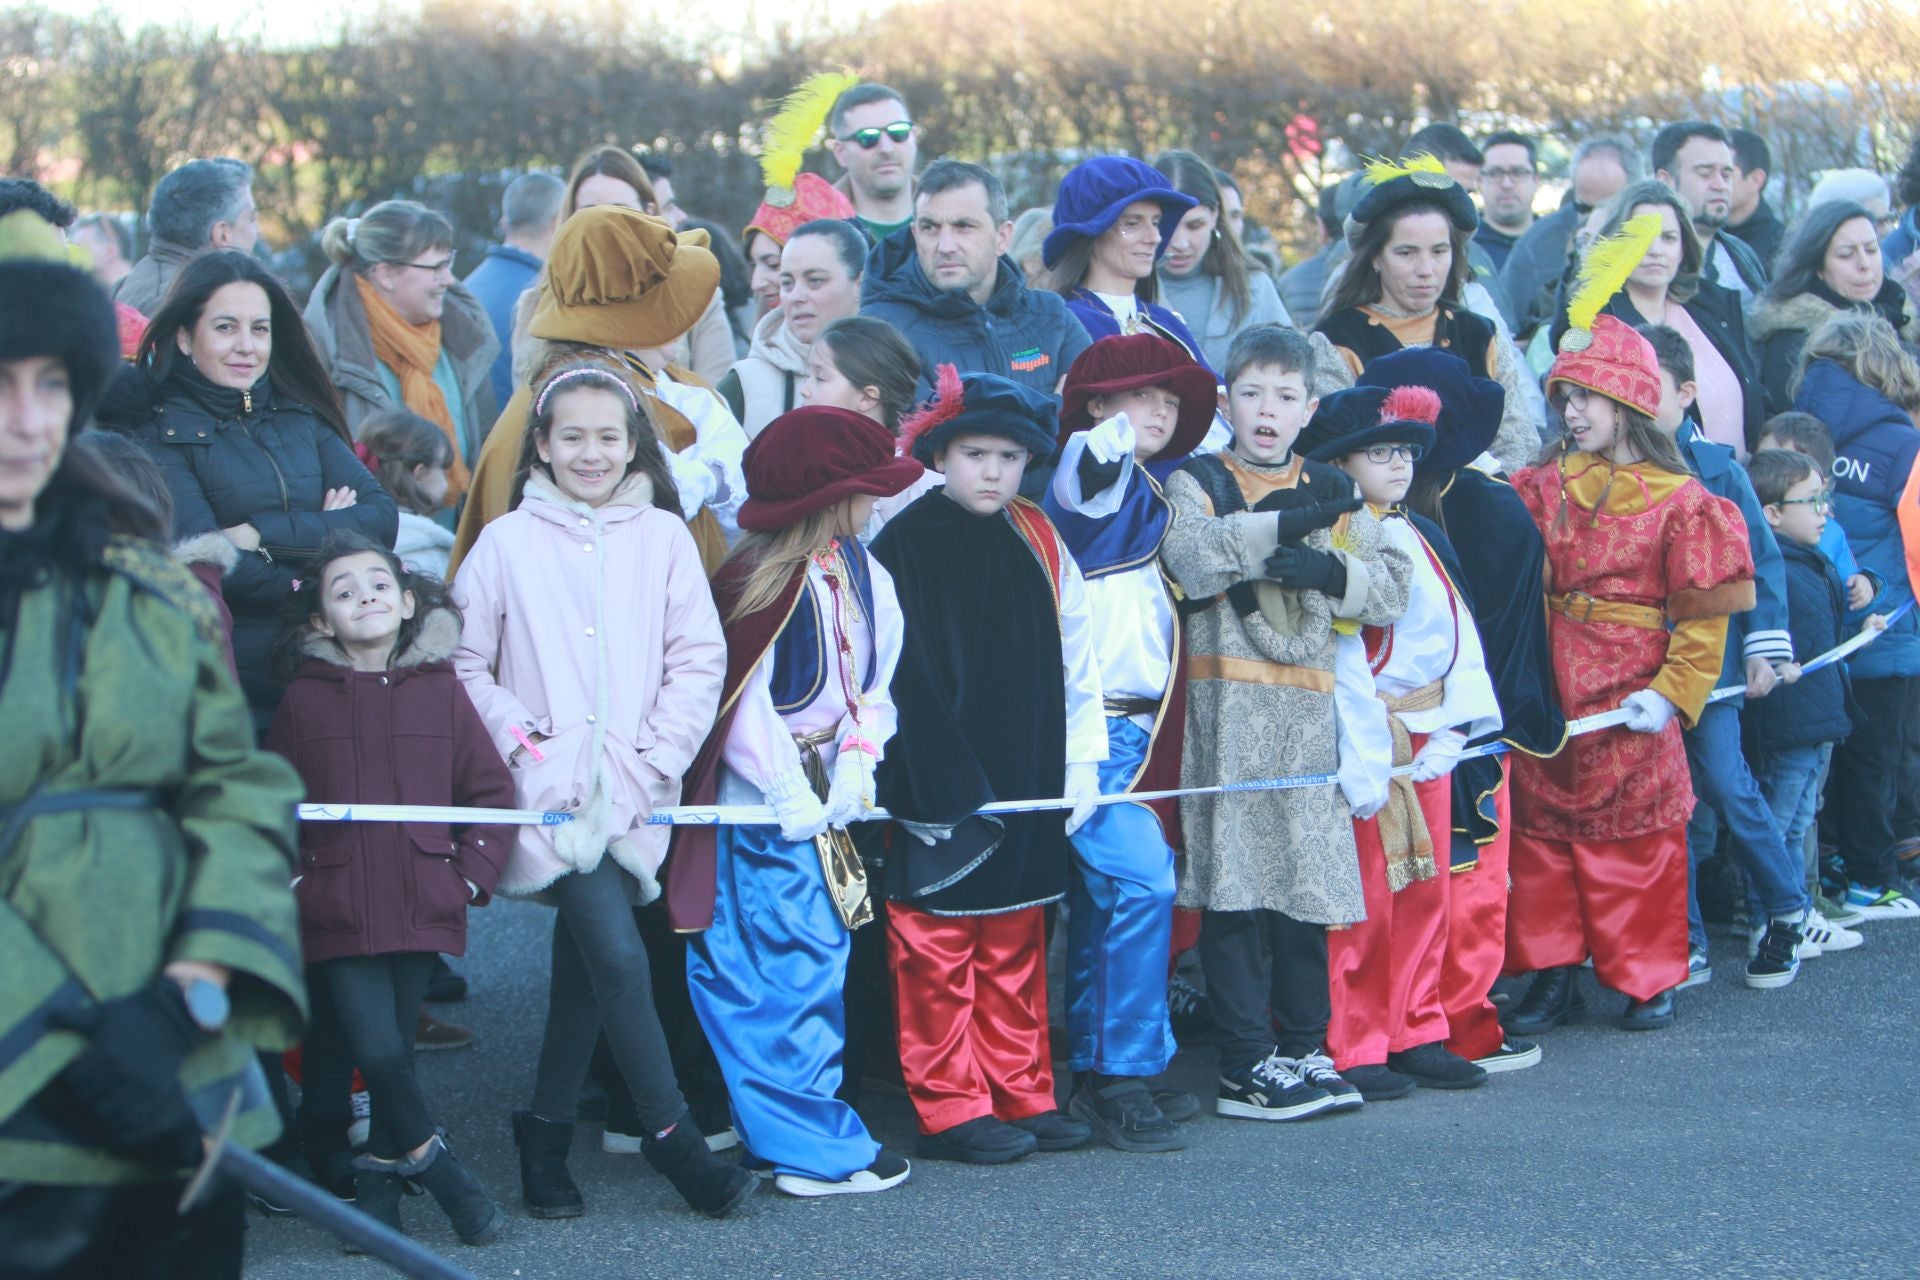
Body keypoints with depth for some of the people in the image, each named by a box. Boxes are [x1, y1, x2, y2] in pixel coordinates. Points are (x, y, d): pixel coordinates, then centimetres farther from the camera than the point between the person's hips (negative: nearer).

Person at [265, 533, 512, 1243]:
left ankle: (380, 1178, 18)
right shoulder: (304, 699, 3)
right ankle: (428, 1158, 8)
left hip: (421, 909, 1)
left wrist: (471, 874, -1)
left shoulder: (440, 690, 5)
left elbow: (492, 791, 8)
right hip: (336, 912, -1)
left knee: (395, 1048, 5)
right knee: (375, 1050, -12)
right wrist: (289, 880, -3)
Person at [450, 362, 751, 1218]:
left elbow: (700, 659, 6)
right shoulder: (507, 543, 5)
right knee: (617, 956, -14)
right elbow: (466, 665, 4)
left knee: (583, 963, 4)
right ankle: (672, 1138, -6)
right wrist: (524, 747, -8)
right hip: (549, 792, -2)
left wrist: (653, 761, -4)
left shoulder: (662, 537, 8)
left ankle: (546, 1138, 18)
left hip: (631, 793, 2)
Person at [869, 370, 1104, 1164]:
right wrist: (942, 788, -12)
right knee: (938, 950, -1)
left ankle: (1020, 1094, 19)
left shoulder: (1040, 545, 9)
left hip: (1024, 790, 5)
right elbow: (895, 673, -9)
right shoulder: (903, 547, -7)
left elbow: (1074, 658, 12)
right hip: (937, 793, -5)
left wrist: (1081, 763, 6)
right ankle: (950, 1106, 6)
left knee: (1015, 949, 12)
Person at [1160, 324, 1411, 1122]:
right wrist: (1284, 524, -17)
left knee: (1310, 880, 5)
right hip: (1228, 703, -4)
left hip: (1309, 707, 4)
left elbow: (1393, 589, 5)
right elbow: (1189, 553, -17)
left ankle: (1304, 1048, 15)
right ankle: (1247, 1065, -1)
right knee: (1233, 883, -6)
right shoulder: (1196, 484, 6)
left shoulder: (1332, 494, 16)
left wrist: (1332, 570, -13)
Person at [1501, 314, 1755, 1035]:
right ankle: (1553, 975, 16)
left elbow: (1705, 612, -5)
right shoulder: (1543, 488, 7)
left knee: (1636, 836, 3)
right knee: (1540, 827, 6)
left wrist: (1672, 691, -12)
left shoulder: (1677, 500, -5)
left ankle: (1649, 979, 16)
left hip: (1627, 695, -4)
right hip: (1547, 691, 4)